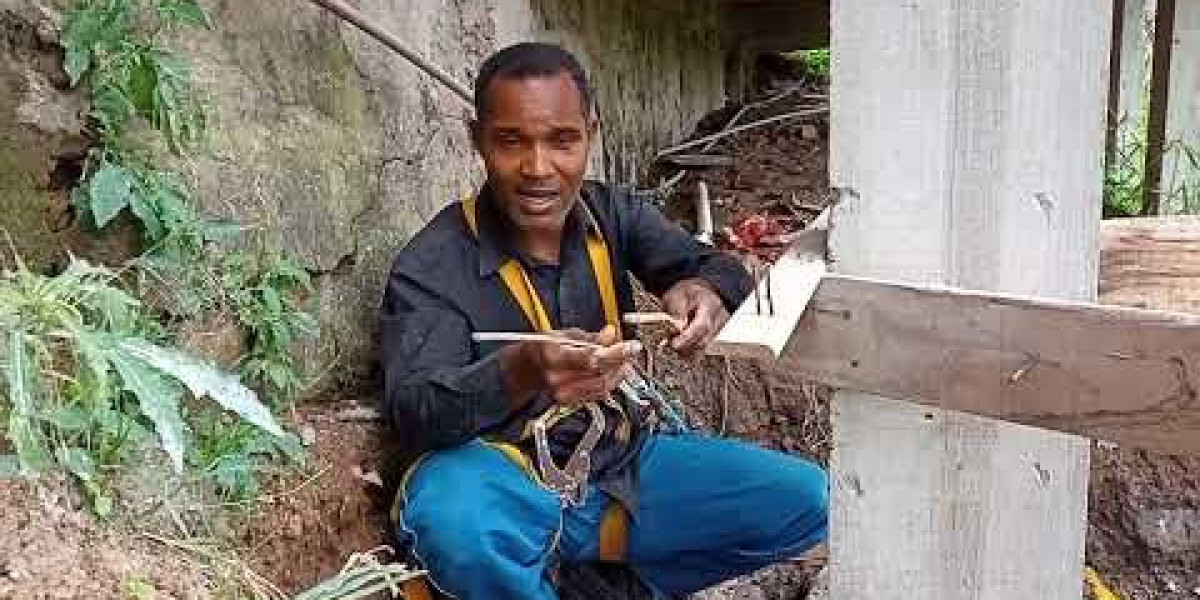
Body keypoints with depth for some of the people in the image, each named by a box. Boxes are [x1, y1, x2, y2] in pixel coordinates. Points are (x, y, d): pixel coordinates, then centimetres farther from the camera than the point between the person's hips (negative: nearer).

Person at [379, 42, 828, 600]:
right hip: (511, 483, -4)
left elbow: (719, 270, -5)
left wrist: (705, 291, -31)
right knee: (455, 527, -39)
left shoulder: (614, 213, 1)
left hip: (627, 459, 5)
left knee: (809, 501, -8)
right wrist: (521, 372, -46)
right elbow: (413, 411, -24)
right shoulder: (431, 265, -14)